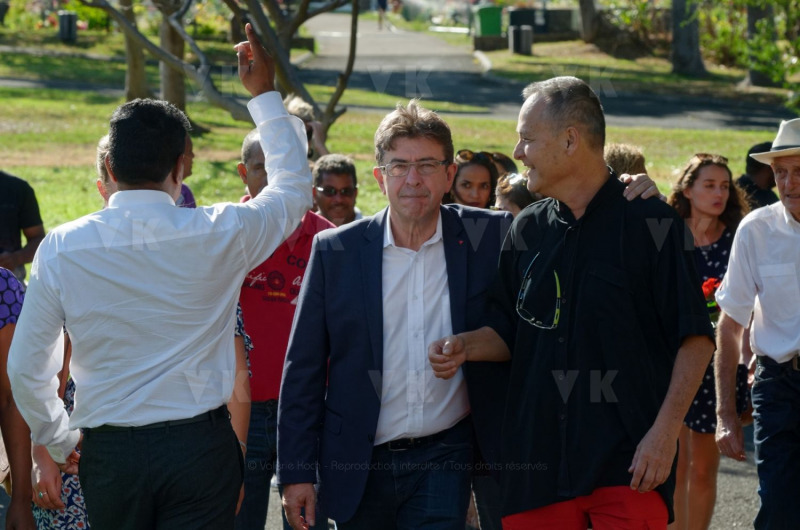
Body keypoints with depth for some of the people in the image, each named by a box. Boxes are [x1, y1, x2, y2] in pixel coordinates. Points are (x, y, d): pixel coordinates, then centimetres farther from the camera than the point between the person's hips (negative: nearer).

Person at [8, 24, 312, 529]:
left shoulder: (61, 249, -6)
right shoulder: (218, 236, -9)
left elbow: (25, 367, 1)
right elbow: (295, 185, 11)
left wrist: (58, 442, 18)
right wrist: (265, 92, 18)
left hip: (109, 452, 2)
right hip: (200, 445, -2)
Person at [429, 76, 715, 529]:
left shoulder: (650, 221, -3)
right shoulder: (527, 229, 12)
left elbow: (695, 338, -5)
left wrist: (665, 432, -13)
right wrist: (466, 346, -3)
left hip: (628, 461, -5)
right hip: (539, 455, 5)